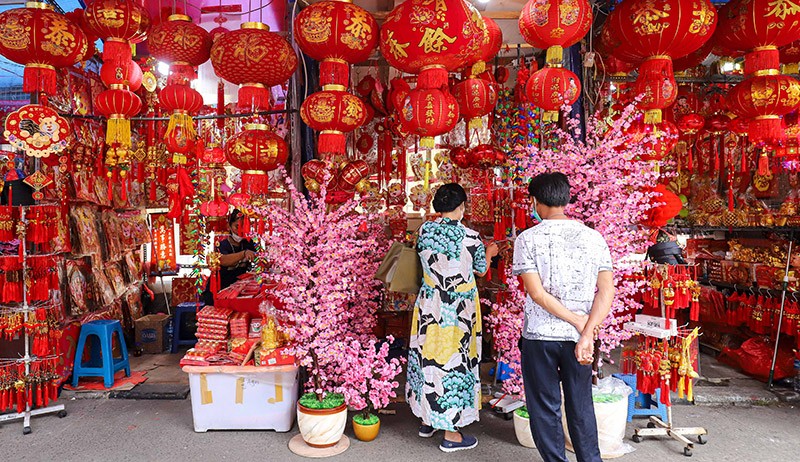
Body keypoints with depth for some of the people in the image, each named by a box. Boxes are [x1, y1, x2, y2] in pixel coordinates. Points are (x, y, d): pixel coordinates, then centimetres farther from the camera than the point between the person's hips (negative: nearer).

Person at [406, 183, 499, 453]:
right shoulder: (471, 237, -15)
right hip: (458, 310, -4)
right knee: (453, 363, 6)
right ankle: (451, 434, 18)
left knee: (428, 358, 17)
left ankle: (427, 420, 34)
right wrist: (489, 253, 22)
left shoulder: (425, 230, -5)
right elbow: (481, 270, 1)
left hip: (429, 307, 4)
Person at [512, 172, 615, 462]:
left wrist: (580, 323, -9)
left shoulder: (528, 239, -10)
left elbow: (537, 293, -15)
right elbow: (607, 291, -8)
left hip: (540, 336, -3)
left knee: (545, 408, 12)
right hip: (578, 336, 3)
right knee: (581, 406, 19)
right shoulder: (593, 237, -1)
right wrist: (586, 333, -12)